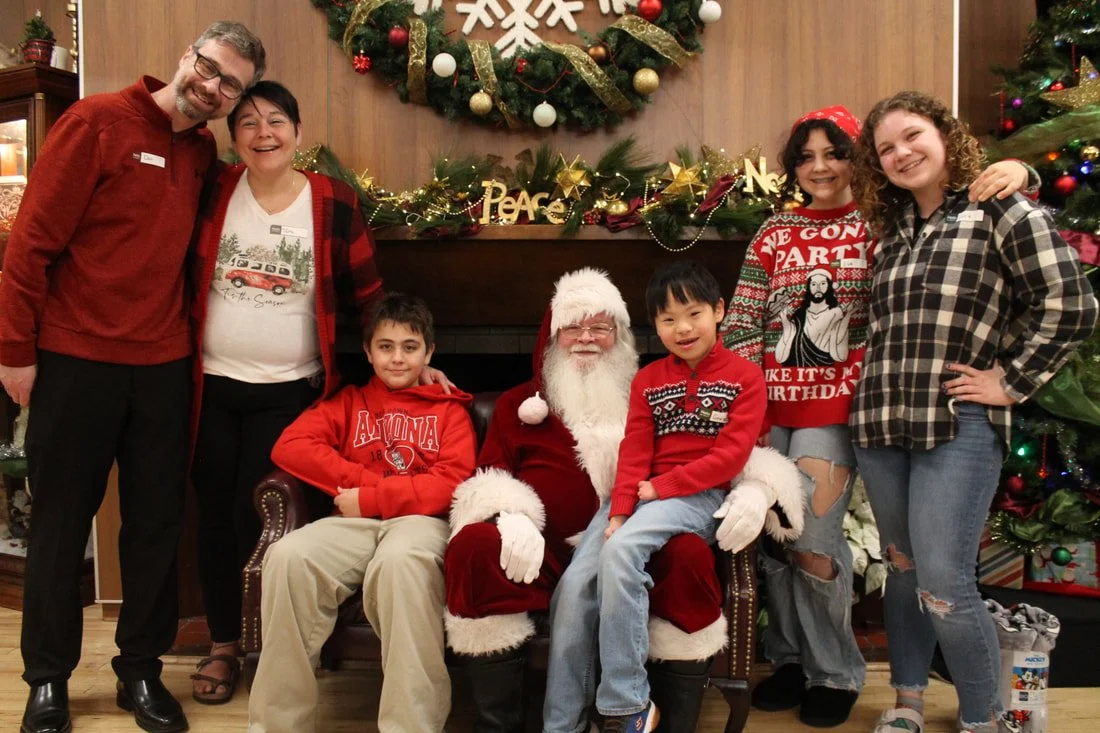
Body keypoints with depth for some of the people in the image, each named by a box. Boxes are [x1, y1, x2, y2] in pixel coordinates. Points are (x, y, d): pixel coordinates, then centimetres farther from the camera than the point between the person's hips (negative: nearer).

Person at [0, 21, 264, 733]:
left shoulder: (205, 154, 8)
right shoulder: (96, 122, -7)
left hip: (164, 366, 5)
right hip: (75, 360, -4)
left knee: (157, 522, 10)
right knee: (62, 523, 9)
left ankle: (141, 670, 26)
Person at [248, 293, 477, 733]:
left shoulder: (449, 409, 16)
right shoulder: (348, 401, 22)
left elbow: (452, 482, -1)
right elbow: (290, 446, 5)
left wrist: (371, 497, -8)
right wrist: (362, 480, -6)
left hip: (418, 520, -2)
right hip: (354, 522, 3)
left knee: (399, 561, -40)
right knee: (288, 556, -30)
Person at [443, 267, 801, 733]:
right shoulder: (519, 403, 19)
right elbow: (488, 478, 8)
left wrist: (755, 487, -7)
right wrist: (510, 517, -16)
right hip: (547, 553, 0)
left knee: (690, 554, -31)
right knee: (475, 546, -30)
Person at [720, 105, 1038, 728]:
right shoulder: (776, 233, 10)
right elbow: (743, 323, 7)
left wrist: (1014, 171, -18)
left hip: (836, 409, -3)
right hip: (771, 405, 4)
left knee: (812, 542, -6)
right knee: (773, 537, 9)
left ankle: (836, 672, 19)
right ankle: (791, 658, 31)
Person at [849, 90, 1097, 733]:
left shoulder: (1000, 209, -3)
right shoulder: (893, 229, 15)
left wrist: (1012, 382, -8)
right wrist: (879, 394, 14)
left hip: (959, 428, -6)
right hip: (880, 423, 6)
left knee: (943, 585, -8)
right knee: (902, 570, 16)